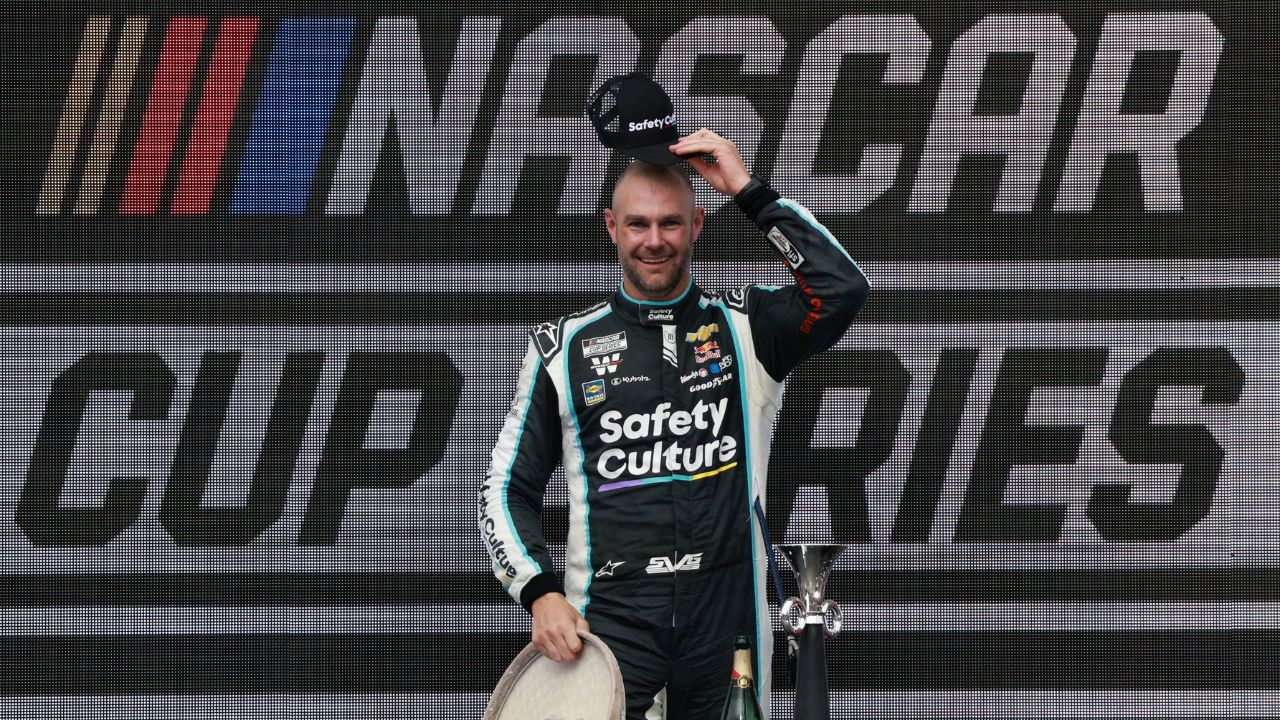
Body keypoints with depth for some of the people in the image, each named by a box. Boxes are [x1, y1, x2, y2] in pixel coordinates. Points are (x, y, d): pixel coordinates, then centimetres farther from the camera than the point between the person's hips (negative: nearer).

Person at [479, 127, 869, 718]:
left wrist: (749, 192, -7)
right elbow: (508, 487, 10)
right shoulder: (565, 347, 9)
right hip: (609, 619, -1)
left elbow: (843, 291, -9)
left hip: (727, 620, 1)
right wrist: (541, 594, -5)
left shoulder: (745, 327, 9)